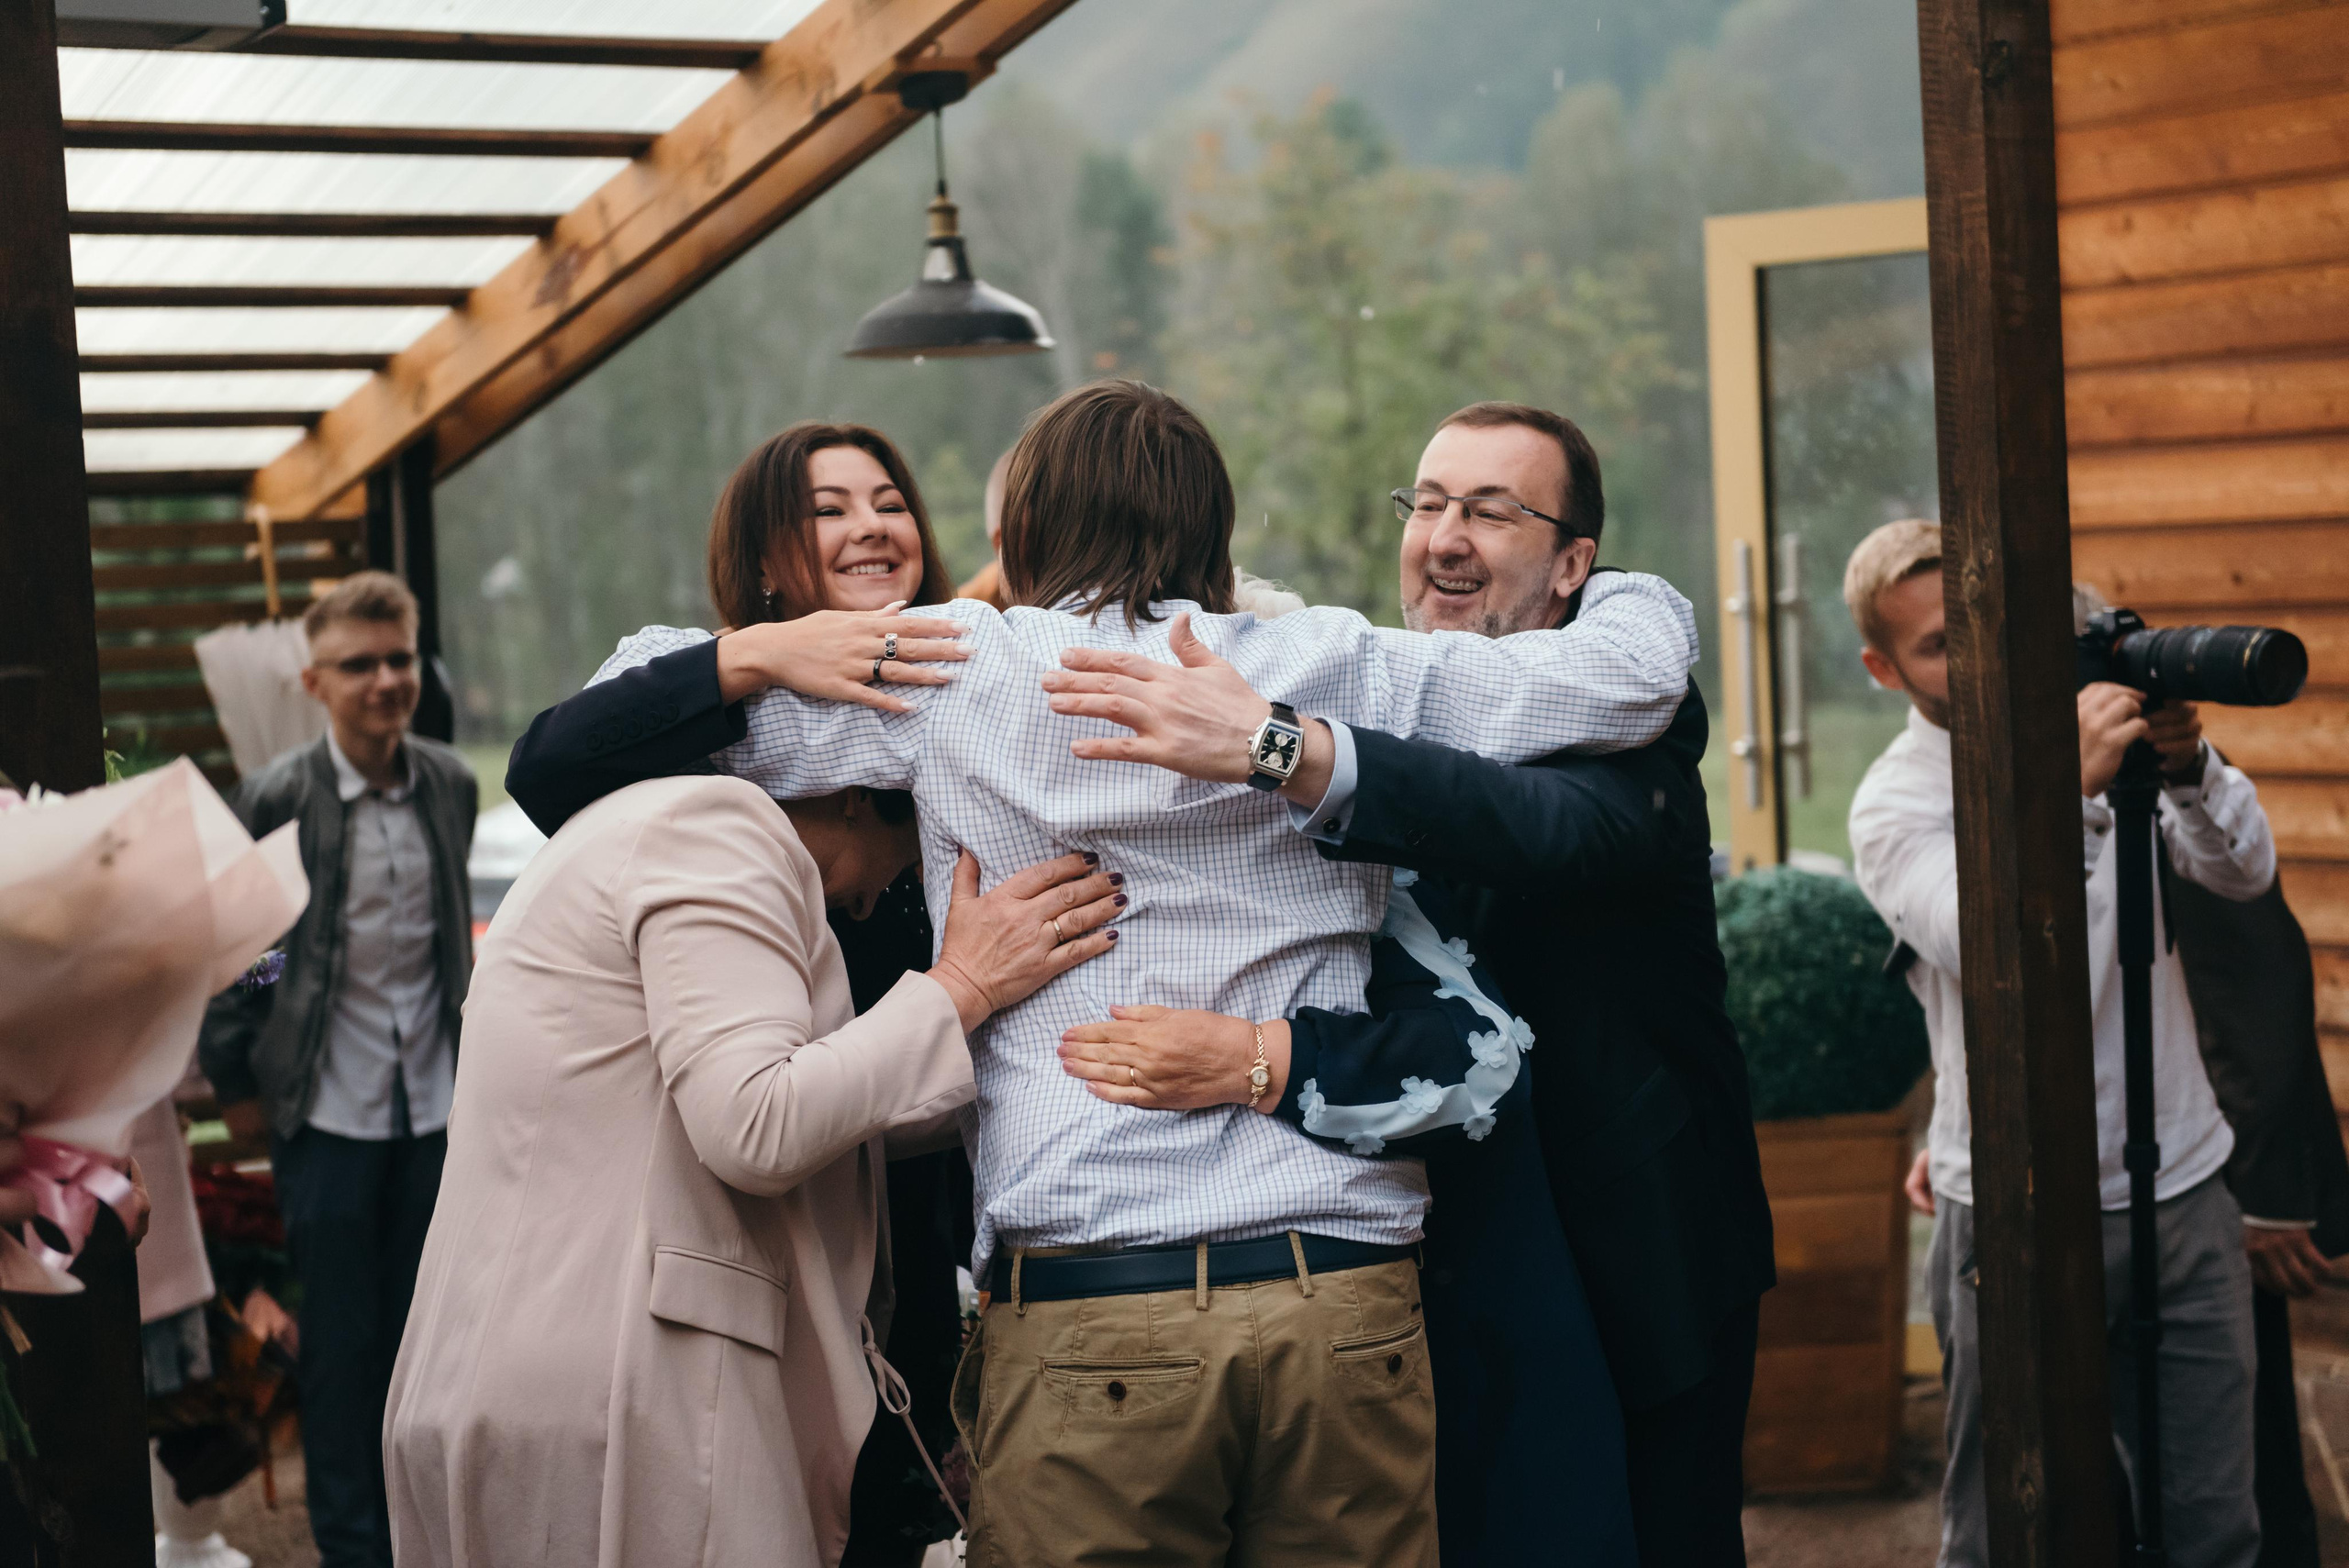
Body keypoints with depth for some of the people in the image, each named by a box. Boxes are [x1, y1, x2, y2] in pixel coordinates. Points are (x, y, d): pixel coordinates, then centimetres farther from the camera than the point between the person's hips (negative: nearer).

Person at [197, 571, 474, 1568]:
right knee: (341, 1337, 4)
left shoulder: (451, 785, 1)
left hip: (435, 1103, 3)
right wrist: (234, 1084, 2)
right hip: (328, 1109, -3)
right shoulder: (275, 800, -11)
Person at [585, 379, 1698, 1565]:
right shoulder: (1341, 670, 8)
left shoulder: (959, 674, 4)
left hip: (1087, 1319, -2)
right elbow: (1638, 666, 11)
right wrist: (1618, 587, 33)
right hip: (1347, 1301, 2)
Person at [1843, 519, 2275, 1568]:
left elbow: (2246, 874, 1)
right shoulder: (1895, 805, -5)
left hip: (2183, 1188, 4)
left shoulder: (2085, 725, 7)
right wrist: (2070, 787, -29)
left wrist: (2186, 766, -17)